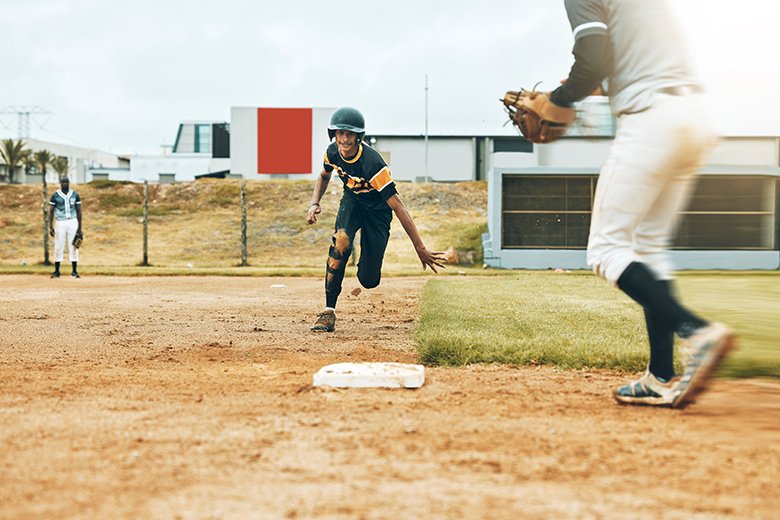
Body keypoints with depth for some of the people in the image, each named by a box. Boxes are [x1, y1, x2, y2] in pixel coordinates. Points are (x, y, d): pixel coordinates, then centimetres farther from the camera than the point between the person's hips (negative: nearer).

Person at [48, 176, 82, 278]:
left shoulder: (75, 195, 4)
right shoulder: (55, 196, -1)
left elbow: (79, 211, 8)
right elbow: (51, 212, 2)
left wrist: (79, 227, 4)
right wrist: (50, 227, -5)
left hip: (72, 222, 1)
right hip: (60, 223, -1)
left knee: (73, 247, 2)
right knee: (58, 247, 1)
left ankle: (74, 271, 7)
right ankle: (56, 271, 8)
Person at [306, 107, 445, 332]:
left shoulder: (372, 163, -35)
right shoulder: (333, 152, -17)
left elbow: (397, 206, -35)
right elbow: (324, 176, 8)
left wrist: (420, 249, -36)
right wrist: (314, 204, -11)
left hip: (377, 210, -3)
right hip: (352, 201, 4)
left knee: (369, 281, -7)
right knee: (341, 241, -31)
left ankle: (366, 265, 35)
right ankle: (329, 311, -25)